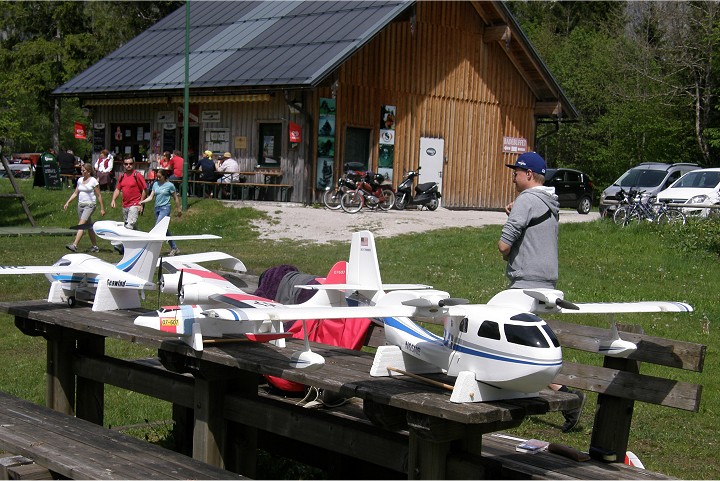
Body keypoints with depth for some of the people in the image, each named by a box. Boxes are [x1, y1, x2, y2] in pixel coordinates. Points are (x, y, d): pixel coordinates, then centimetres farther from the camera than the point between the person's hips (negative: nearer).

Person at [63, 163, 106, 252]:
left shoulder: (93, 181, -6)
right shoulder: (80, 180, 12)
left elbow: (99, 196, -4)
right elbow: (75, 193, 17)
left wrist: (102, 208, -4)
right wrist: (68, 202, 7)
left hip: (90, 205, -7)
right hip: (80, 205, 7)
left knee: (81, 224, -20)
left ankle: (74, 245, -30)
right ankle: (95, 246, 20)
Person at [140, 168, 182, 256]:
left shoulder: (170, 185, -4)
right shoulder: (155, 184, 10)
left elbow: (176, 198, 3)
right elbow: (151, 197, 7)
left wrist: (178, 209, 6)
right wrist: (142, 201, -9)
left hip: (165, 208, -6)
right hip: (157, 208, 6)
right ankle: (174, 248, 19)